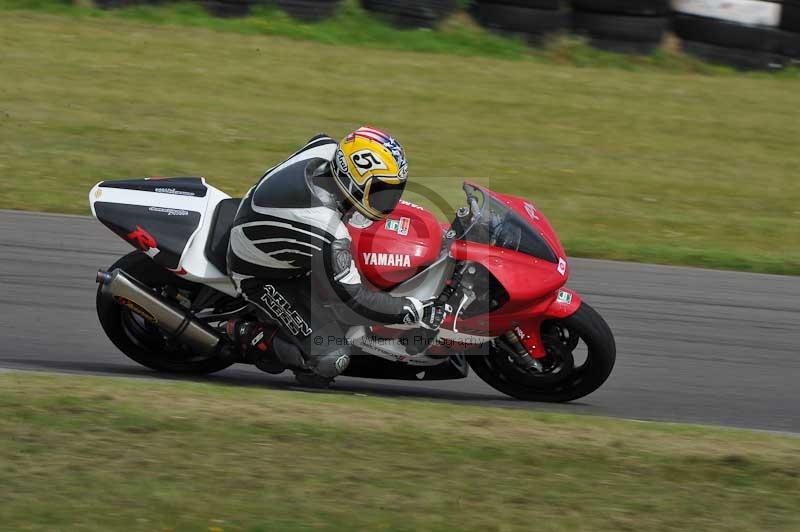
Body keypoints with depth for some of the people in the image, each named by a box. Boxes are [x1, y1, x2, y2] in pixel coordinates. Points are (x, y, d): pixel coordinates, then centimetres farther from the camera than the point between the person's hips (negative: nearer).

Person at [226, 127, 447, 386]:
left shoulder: (327, 150, -21)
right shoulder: (326, 230, -41)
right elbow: (350, 297, -32)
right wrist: (413, 311, -30)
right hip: (260, 276, -9)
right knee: (331, 360, -17)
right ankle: (251, 334, 1)